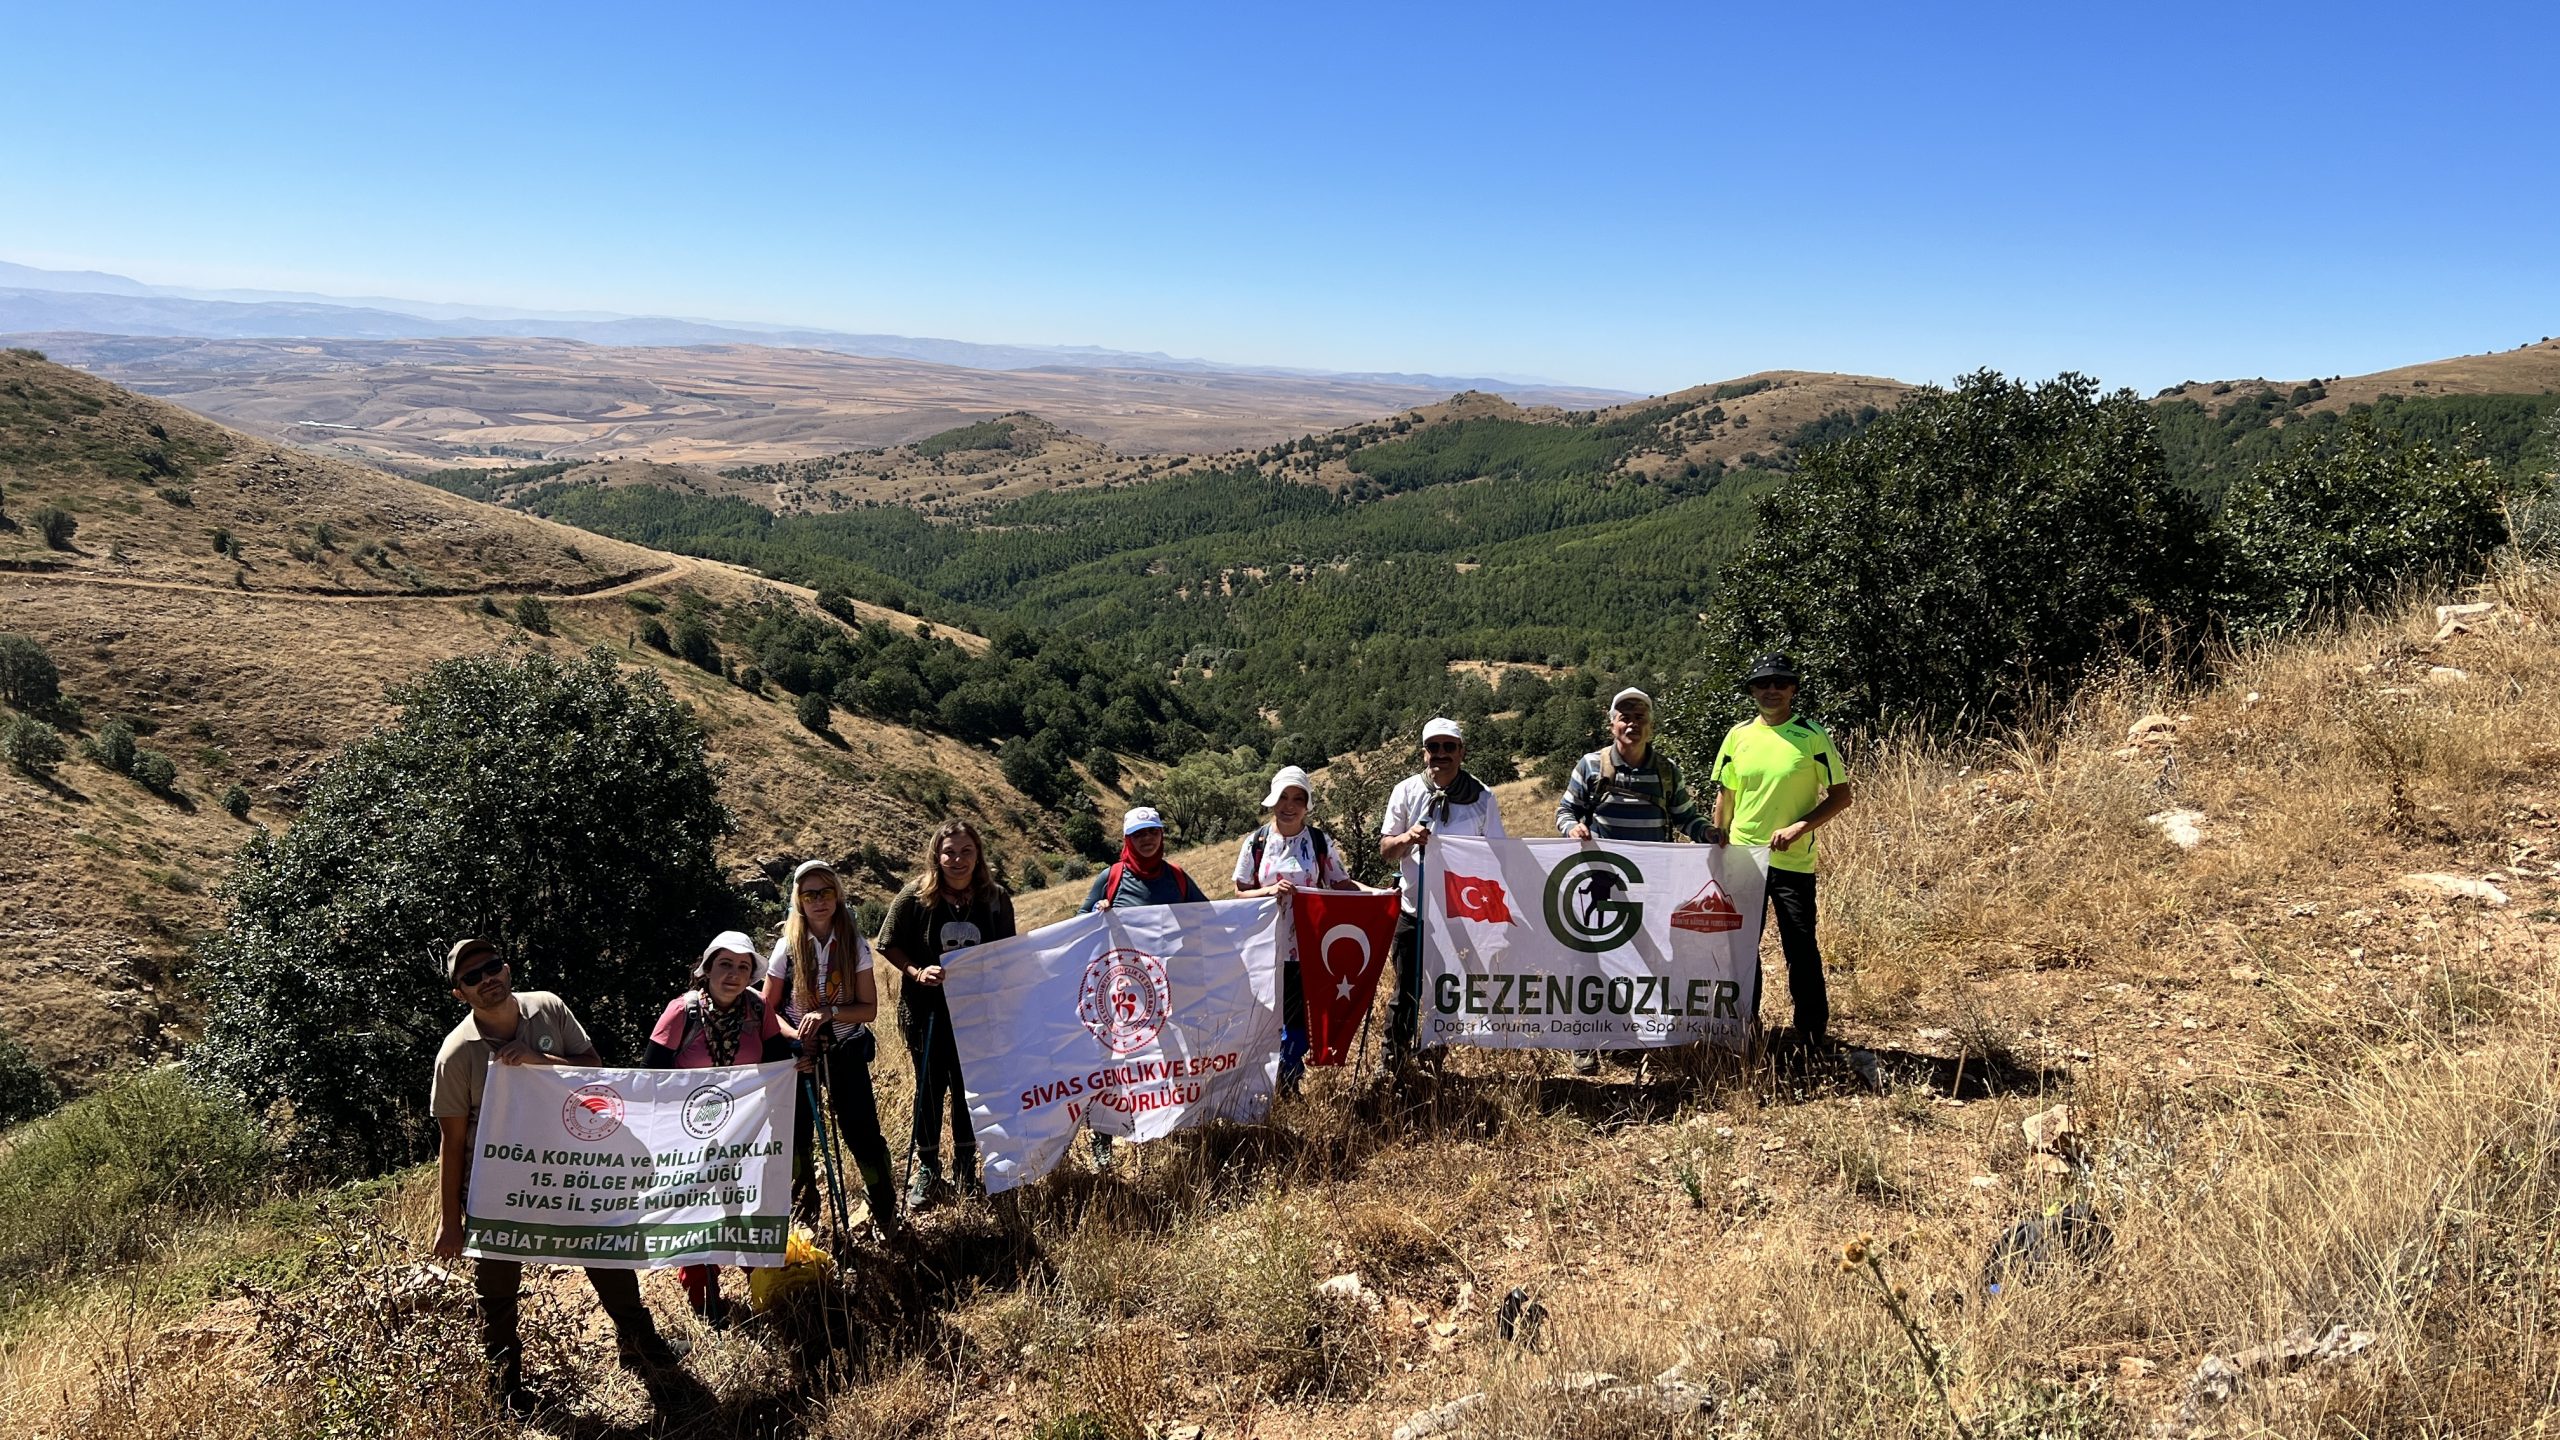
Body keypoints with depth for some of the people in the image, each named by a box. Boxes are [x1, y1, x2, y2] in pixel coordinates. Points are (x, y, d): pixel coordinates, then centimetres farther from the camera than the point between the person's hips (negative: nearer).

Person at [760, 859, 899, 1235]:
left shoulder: (854, 946, -5)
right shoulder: (787, 947, -6)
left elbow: (869, 1008, -5)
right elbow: (768, 1008, -2)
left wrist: (829, 1013, -21)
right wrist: (794, 1035, -20)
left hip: (846, 1049, 0)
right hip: (799, 1049, 1)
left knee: (861, 1130, -5)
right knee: (796, 1133, 4)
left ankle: (885, 1209, 13)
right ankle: (803, 1207, 28)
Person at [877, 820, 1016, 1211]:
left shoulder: (996, 899, -5)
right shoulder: (915, 896, -12)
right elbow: (889, 944, -4)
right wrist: (917, 972, -19)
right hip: (927, 1010, -2)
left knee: (970, 1088, 10)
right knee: (930, 1088, 8)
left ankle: (967, 1170, 28)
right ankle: (926, 1171, 25)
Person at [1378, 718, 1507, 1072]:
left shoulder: (1481, 797, 0)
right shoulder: (1406, 791, 0)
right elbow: (1385, 848, 2)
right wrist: (1406, 838, -21)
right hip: (1413, 910, 0)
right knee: (1406, 991, 5)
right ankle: (1393, 1064, 16)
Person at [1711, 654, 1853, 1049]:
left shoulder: (1812, 736, -6)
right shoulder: (1738, 736, 3)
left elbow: (1841, 795, -5)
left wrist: (1799, 827, -16)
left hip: (1793, 861, -3)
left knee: (1801, 948, -1)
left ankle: (1813, 1032, 13)